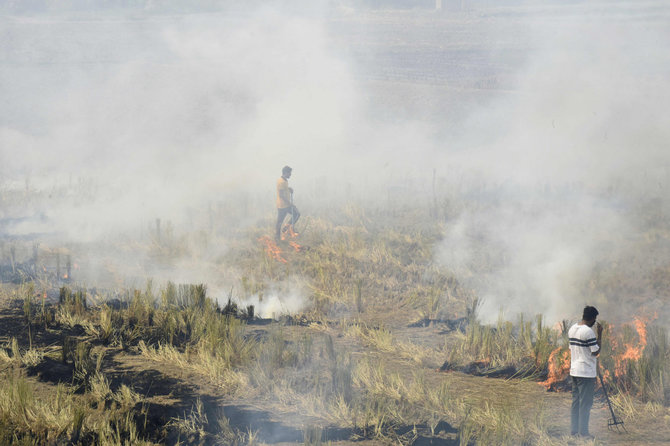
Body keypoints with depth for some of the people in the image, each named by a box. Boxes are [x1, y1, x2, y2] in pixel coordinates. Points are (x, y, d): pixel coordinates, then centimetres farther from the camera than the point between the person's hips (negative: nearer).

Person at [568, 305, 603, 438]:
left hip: (574, 371, 8)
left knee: (576, 401, 12)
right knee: (585, 403, -3)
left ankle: (574, 430, 14)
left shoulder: (572, 329, 10)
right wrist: (600, 334, -10)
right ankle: (583, 432, -2)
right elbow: (596, 352, -14)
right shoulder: (588, 331, -17)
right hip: (586, 372, -8)